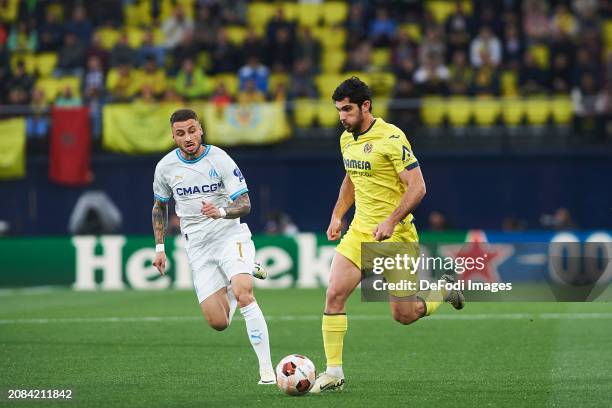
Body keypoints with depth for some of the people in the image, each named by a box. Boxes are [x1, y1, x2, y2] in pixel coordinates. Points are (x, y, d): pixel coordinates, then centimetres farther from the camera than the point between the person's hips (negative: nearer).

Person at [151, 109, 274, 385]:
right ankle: (245, 275, 32)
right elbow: (159, 207, 18)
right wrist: (159, 247, 13)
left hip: (231, 235, -3)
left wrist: (221, 212, -32)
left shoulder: (220, 160, -10)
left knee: (243, 293, -30)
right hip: (198, 246, 3)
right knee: (218, 323, -3)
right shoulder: (165, 167, 1)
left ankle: (266, 369, -28)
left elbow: (244, 205, -12)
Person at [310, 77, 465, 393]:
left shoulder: (391, 138, -17)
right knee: (334, 294, -11)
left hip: (395, 235, -6)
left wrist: (391, 221, -27)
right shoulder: (346, 139, 7)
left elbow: (417, 187, -18)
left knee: (403, 315, 1)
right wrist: (337, 215, 14)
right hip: (359, 231, 6)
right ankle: (333, 372, -7)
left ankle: (445, 291, 32)